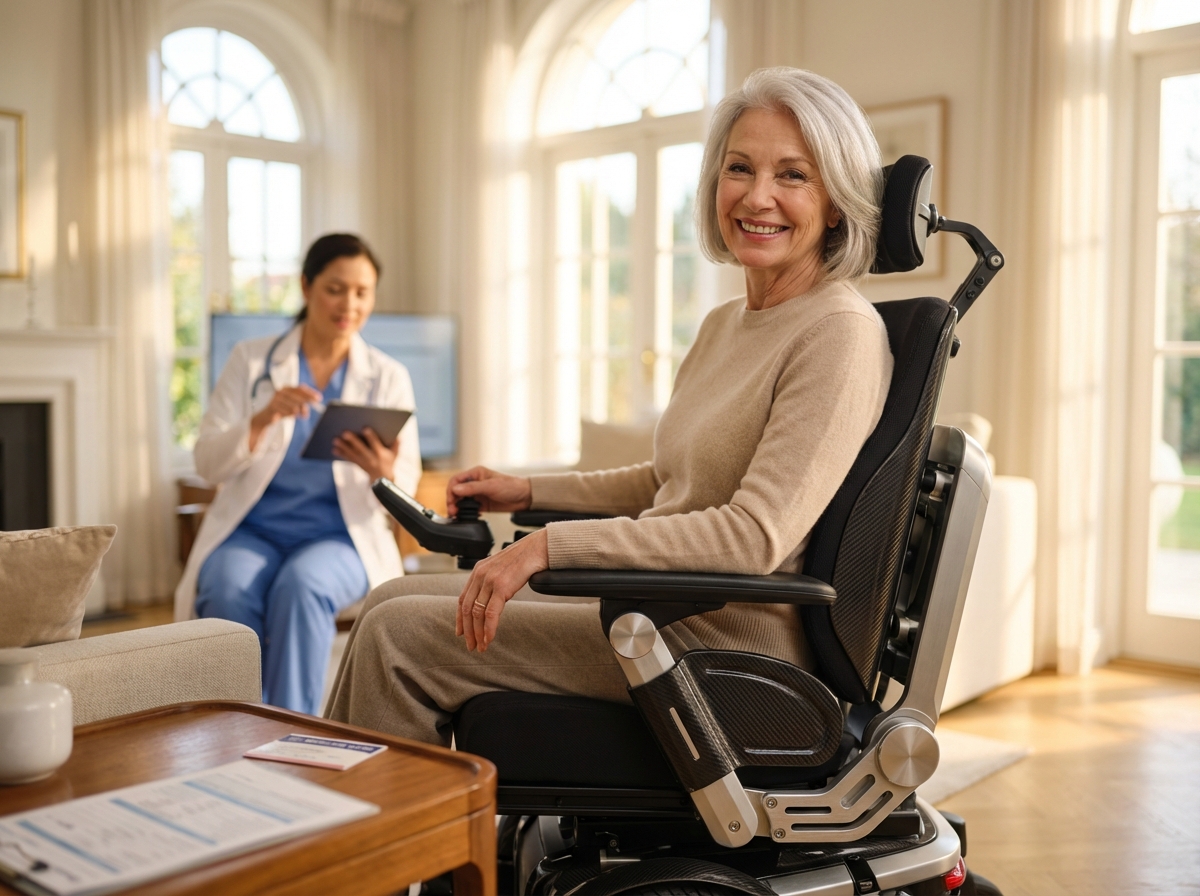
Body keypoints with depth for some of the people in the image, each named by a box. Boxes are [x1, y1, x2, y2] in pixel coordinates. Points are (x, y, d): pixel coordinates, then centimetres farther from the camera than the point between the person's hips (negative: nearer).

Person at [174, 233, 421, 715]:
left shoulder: (389, 377, 6)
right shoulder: (250, 360, 6)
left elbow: (405, 493, 0)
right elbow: (208, 464, -2)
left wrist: (383, 473, -25)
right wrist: (264, 418, -21)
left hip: (341, 537, 0)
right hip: (251, 530, 1)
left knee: (301, 584, -34)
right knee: (229, 591, -33)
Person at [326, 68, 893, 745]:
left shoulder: (843, 333, -16)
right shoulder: (724, 325, 12)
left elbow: (757, 536, -24)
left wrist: (550, 544, -26)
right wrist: (528, 491, 17)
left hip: (726, 646, -9)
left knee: (396, 638, -11)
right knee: (392, 602, 7)